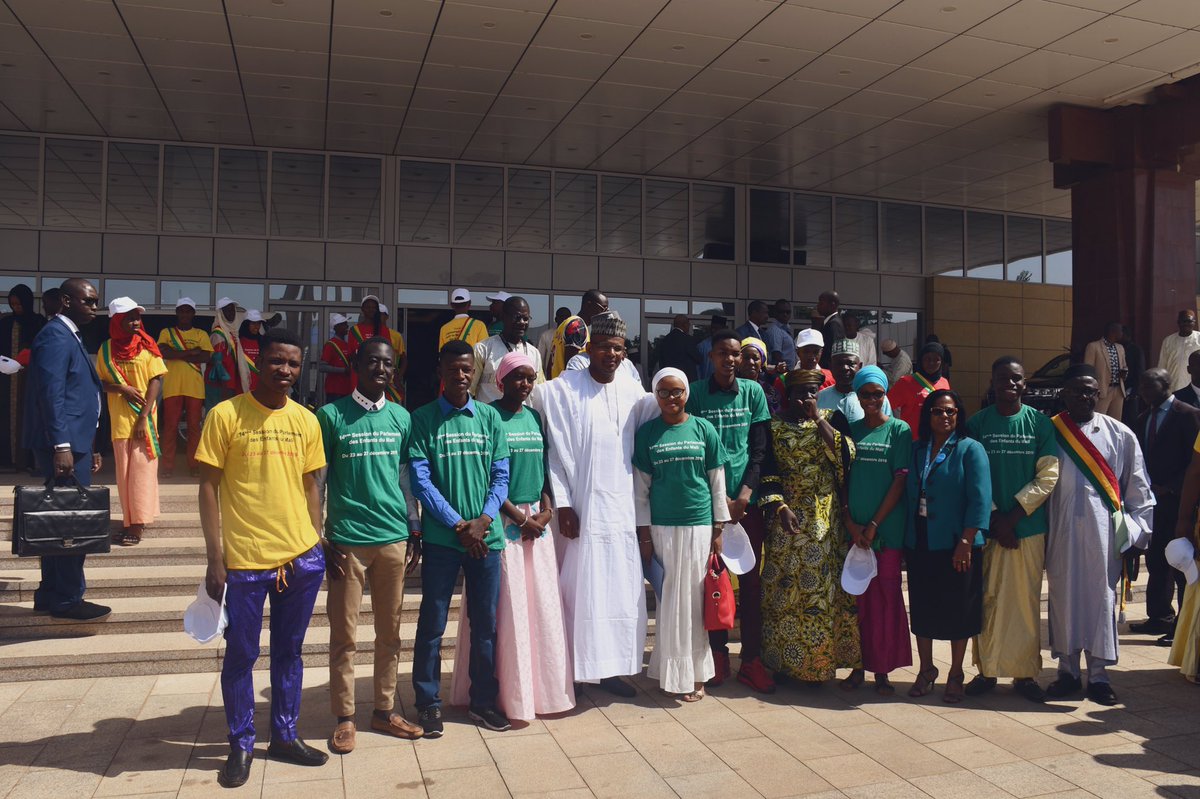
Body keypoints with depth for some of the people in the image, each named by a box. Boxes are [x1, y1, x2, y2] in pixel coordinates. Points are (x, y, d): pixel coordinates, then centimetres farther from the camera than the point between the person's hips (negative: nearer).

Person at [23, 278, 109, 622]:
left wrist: (89, 448, 22)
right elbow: (52, 394, -19)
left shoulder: (69, 336, 19)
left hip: (74, 443, 10)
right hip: (65, 444, -10)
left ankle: (51, 596, 22)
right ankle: (67, 600, 3)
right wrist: (62, 446, -23)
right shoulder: (55, 336, -11)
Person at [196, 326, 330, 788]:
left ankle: (285, 736, 30)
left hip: (300, 558, 4)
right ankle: (241, 745, 25)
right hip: (244, 559, -3)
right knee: (240, 655, 8)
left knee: (289, 651, 14)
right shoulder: (226, 415, -6)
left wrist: (316, 548, 10)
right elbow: (209, 488, -5)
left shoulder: (306, 420, 5)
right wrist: (215, 560, -8)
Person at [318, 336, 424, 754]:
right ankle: (344, 718, 18)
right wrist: (319, 540, -4)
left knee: (390, 632, 12)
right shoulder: (331, 416, -3)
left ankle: (385, 710, 25)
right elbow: (316, 482, -1)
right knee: (343, 633, 5)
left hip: (393, 538, 4)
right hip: (347, 539, -4)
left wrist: (414, 532, 12)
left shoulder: (401, 418, 8)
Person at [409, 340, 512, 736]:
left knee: (486, 622, 10)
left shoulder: (490, 418, 6)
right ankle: (429, 703, 20)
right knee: (432, 623, 6)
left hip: (486, 536, 2)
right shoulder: (422, 419, 0)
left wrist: (483, 520, -11)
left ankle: (483, 700, 25)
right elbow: (421, 480, -6)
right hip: (440, 537, -2)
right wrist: (459, 524, -12)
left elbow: (500, 476, 4)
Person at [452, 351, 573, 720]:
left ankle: (544, 690, 21)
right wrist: (519, 517, -11)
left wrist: (546, 508, 0)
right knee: (508, 608, -1)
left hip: (537, 520, 6)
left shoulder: (535, 418, 12)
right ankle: (511, 695, 11)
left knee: (544, 604, 8)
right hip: (502, 520, -6)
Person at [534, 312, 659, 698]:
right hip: (581, 508, -5)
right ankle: (575, 669, 12)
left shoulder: (633, 393, 9)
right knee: (581, 589, -1)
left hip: (621, 509, 5)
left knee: (622, 590, 8)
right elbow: (556, 450, -7)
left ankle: (611, 667, 22)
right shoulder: (563, 390, -4)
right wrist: (563, 504, -12)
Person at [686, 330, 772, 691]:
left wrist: (744, 496, -8)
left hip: (747, 499, 1)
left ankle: (751, 659, 11)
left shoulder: (753, 391, 5)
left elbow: (759, 449, 3)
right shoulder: (695, 393, 0)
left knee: (750, 580, 3)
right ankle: (718, 652, 18)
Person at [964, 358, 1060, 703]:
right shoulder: (977, 423, 2)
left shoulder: (1040, 423, 2)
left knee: (1026, 600, 6)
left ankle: (1025, 673, 16)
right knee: (987, 598, 4)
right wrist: (993, 519, -8)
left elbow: (1048, 476, -3)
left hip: (1028, 526, 0)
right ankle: (986, 670, 15)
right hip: (987, 525, 0)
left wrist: (1013, 516, -11)